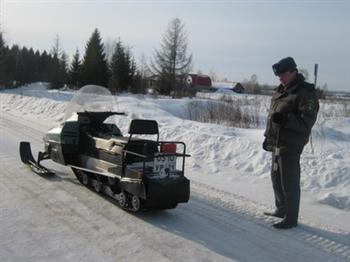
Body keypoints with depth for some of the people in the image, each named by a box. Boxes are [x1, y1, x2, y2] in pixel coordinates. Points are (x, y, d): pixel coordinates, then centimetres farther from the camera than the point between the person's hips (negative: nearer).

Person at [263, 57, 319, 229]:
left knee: (289, 182, -4)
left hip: (291, 145, -9)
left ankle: (291, 218, 7)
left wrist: (285, 119, -34)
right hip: (277, 143, 9)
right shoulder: (281, 91, 14)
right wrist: (268, 137, 21)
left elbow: (306, 122, -20)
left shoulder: (306, 93, -13)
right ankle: (281, 209, 35)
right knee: (276, 177, 19)